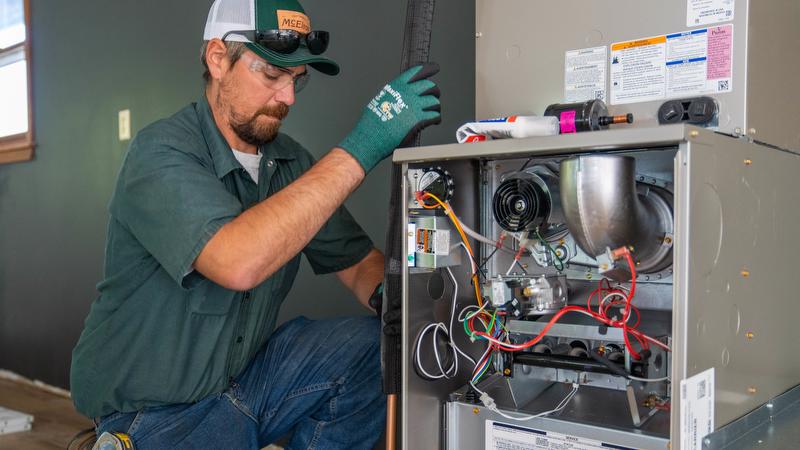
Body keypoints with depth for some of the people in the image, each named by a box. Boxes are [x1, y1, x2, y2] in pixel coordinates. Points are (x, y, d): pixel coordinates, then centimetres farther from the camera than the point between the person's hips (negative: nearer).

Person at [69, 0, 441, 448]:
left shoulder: (289, 161, 0)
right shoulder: (161, 153, -20)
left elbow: (358, 259, 5)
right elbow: (238, 263, -38)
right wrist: (361, 149, -37)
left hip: (244, 374, 5)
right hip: (154, 412, -5)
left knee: (370, 345, -13)